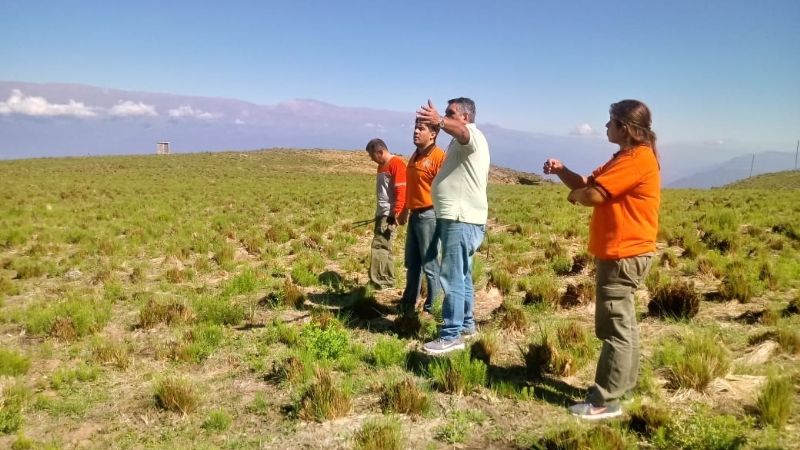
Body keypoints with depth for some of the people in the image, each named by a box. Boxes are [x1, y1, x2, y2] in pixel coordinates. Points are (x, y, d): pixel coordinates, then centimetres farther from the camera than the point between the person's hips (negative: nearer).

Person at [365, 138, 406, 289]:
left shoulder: (397, 163, -12)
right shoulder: (381, 166, 17)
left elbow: (401, 191, -18)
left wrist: (395, 214, -22)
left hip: (389, 214, -10)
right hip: (381, 213, 10)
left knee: (379, 245, -12)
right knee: (384, 246, 11)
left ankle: (378, 281, -8)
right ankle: (387, 280, 18)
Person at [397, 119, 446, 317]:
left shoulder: (439, 156, -13)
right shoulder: (415, 156, 15)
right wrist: (405, 211, 25)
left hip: (429, 216, -9)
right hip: (414, 215, 9)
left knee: (430, 265, -1)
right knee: (412, 264, 17)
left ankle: (431, 308, 10)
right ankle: (408, 304, 28)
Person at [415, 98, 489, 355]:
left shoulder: (473, 135, -11)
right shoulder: (461, 142, 22)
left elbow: (462, 131, -37)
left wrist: (439, 121, -55)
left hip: (462, 220, -11)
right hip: (455, 218, 11)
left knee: (452, 278, -12)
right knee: (461, 276, 17)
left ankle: (451, 336, -8)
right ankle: (466, 325, 29)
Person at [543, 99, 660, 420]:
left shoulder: (638, 158, -18)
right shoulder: (626, 157, 18)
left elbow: (591, 195, -23)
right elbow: (588, 183, 14)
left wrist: (574, 194, -1)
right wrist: (561, 171, -3)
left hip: (623, 255, -11)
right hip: (620, 253, 11)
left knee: (614, 327, -7)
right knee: (622, 323, 17)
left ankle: (606, 401, 0)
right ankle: (622, 384, 29)